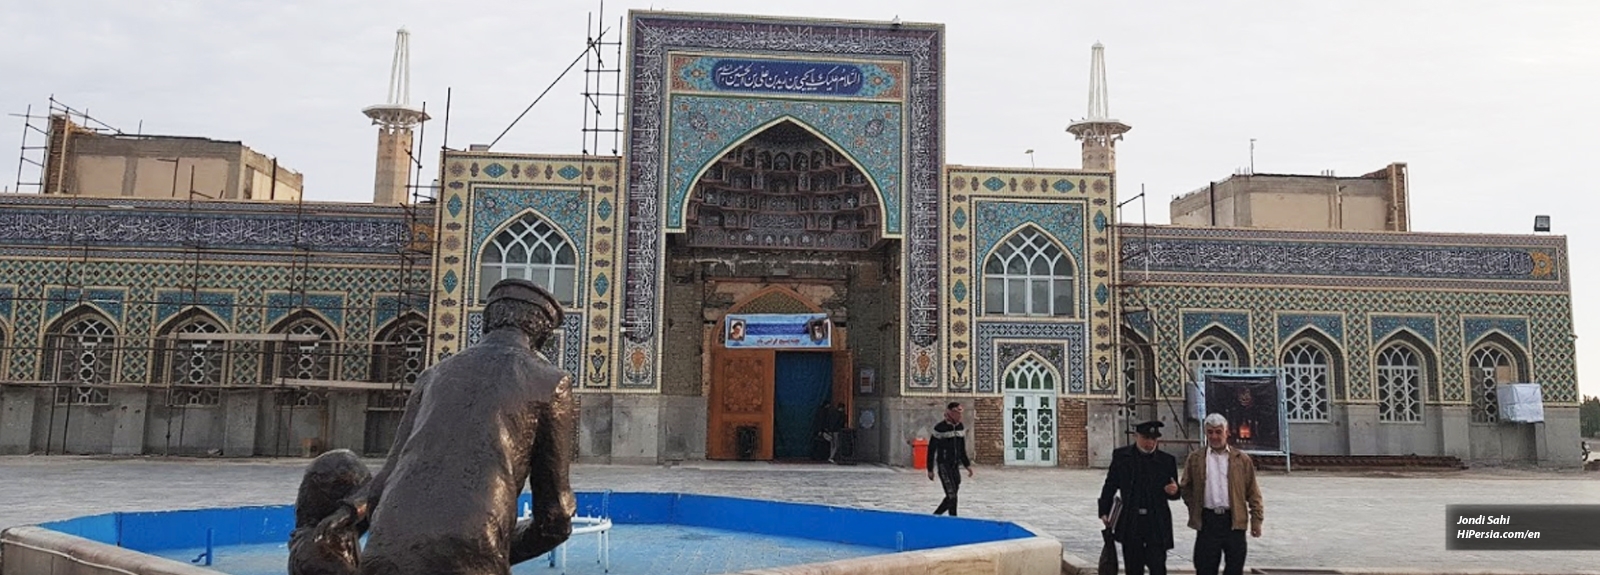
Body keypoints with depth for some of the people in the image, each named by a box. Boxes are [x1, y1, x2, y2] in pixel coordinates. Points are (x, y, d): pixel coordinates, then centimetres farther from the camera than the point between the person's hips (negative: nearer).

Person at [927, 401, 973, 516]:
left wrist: (967, 465, 13)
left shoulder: (961, 427, 8)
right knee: (951, 496, -11)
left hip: (955, 466, 7)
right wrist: (930, 470, -7)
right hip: (944, 466, -7)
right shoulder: (940, 428, -12)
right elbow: (931, 449, -8)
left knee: (951, 497, 11)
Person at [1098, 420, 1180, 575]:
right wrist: (1104, 512, 3)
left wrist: (1173, 491, -15)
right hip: (1130, 523, 1)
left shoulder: (1167, 460, 2)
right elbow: (1110, 485, 8)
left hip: (1157, 524, -1)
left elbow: (1174, 493, 9)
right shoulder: (1121, 456, 2)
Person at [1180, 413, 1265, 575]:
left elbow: (1253, 492, 6)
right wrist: (1194, 507, 3)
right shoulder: (1195, 459, 7)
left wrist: (1256, 519, 1)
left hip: (1234, 520, 0)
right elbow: (1186, 488, 14)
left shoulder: (1242, 459, 7)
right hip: (1207, 521, 0)